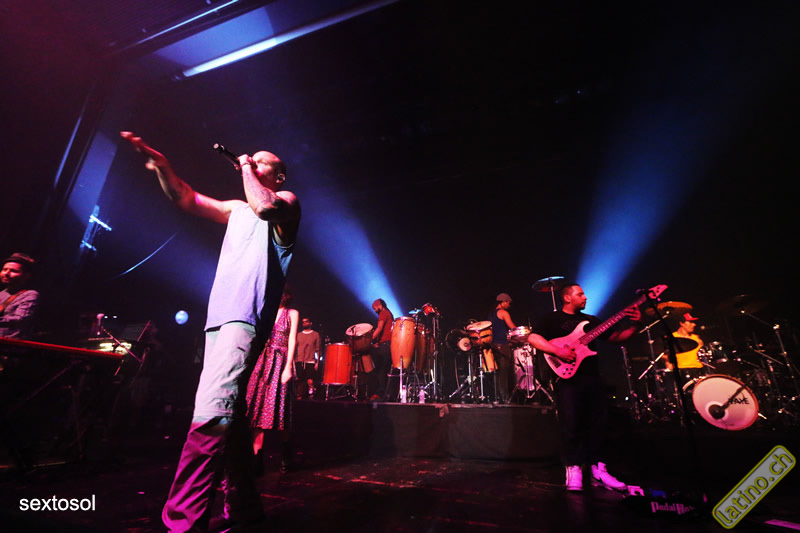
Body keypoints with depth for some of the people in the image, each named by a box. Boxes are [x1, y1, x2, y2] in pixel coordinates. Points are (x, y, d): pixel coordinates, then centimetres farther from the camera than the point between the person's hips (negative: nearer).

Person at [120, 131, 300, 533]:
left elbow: (265, 206, -16)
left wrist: (246, 167, 0)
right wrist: (161, 165, 4)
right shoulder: (237, 209, 28)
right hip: (219, 317, 8)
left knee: (211, 413, -21)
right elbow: (187, 200, 20)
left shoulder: (287, 201, 8)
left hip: (245, 318, -8)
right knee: (227, 415, 10)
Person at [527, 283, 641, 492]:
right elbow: (533, 337, -11)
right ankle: (573, 469, 5)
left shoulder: (590, 320, 20)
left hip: (593, 378, 6)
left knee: (596, 424, 8)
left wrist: (633, 324, 2)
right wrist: (558, 350, -21)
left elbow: (616, 337, 18)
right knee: (571, 425, -7)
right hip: (568, 377, -6)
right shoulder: (552, 319, 2)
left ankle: (597, 469, 20)